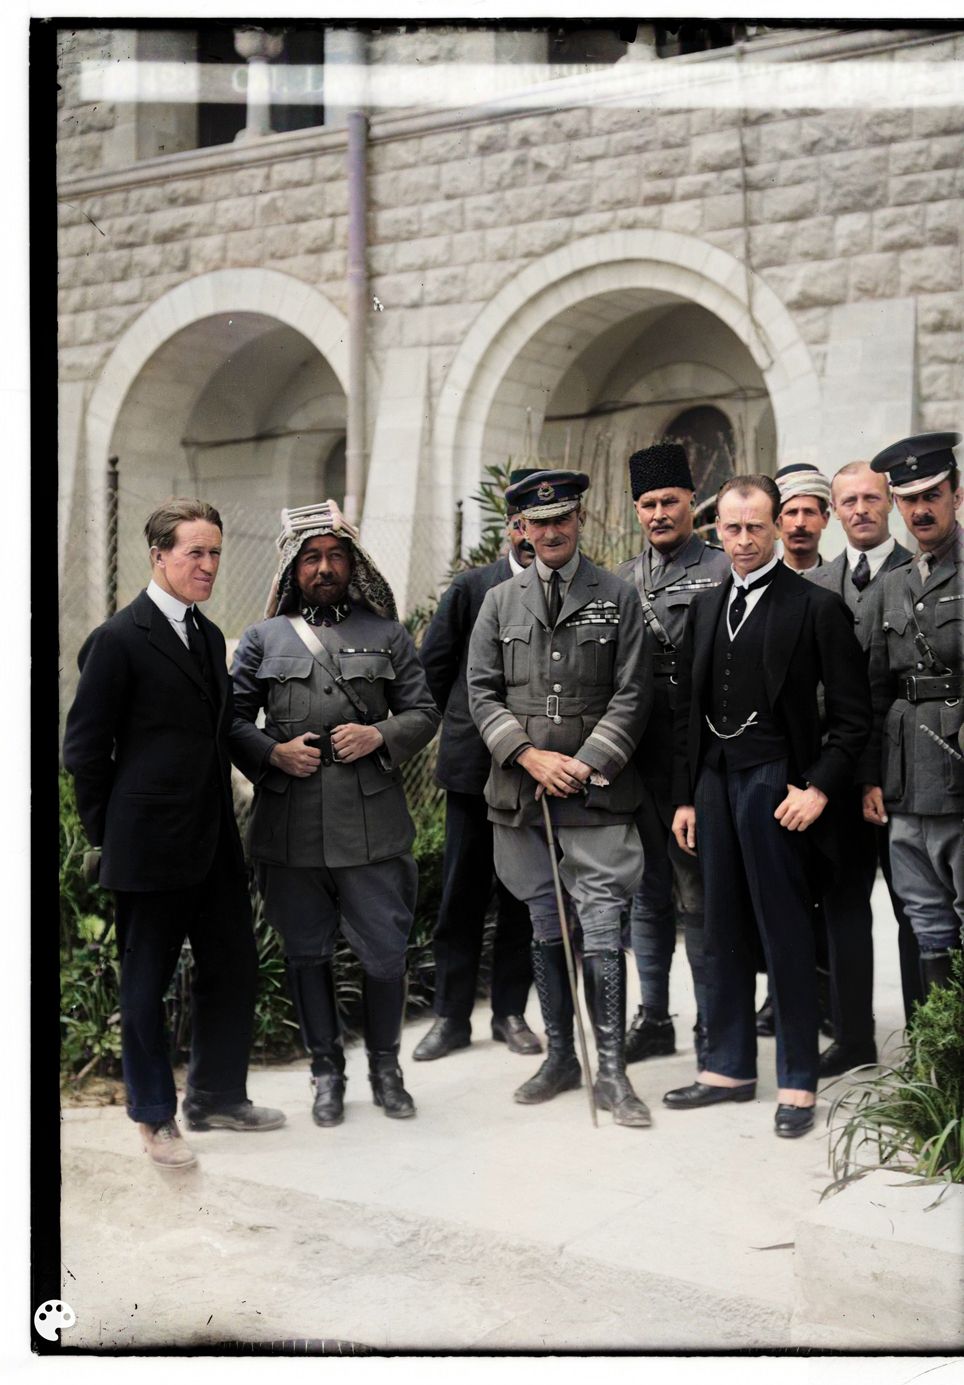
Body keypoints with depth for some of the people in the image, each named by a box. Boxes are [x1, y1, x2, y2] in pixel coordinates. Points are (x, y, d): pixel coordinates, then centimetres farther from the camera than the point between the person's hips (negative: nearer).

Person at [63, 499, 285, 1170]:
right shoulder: (119, 639, -11)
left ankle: (218, 1096, 30)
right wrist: (110, 834, -3)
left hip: (215, 841, 7)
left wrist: (220, 811, 14)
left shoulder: (209, 635, 12)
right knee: (146, 984, 8)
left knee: (235, 972, 12)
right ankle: (156, 1115, 24)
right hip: (151, 848, -7)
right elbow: (85, 749, -8)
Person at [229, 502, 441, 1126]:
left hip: (373, 824, 0)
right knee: (308, 953, 11)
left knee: (386, 953, 3)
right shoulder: (263, 639, 10)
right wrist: (274, 754, -9)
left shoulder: (388, 635, 10)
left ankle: (386, 1067, 25)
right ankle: (327, 1071, 27)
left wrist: (380, 737, -9)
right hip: (290, 828, 1)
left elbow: (424, 713, 10)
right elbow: (232, 720, 9)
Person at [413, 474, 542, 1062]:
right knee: (463, 891, 5)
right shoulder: (473, 587, 3)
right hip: (474, 763, 1)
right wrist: (463, 728, 7)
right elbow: (434, 667, 7)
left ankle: (511, 1010, 21)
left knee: (523, 895, 8)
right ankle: (452, 1014, 15)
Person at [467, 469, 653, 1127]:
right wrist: (528, 756, -6)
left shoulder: (618, 597, 4)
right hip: (522, 790, 3)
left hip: (597, 789, -3)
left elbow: (633, 695, 0)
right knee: (546, 930, 11)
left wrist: (586, 764, -9)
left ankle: (612, 1072, 3)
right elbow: (482, 693, 8)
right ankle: (560, 1058, 24)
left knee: (603, 930, -6)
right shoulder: (500, 602, 11)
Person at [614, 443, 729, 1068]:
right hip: (636, 759, 5)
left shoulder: (724, 570, -2)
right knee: (647, 893, 13)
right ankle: (654, 1019, 25)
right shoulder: (622, 579, 15)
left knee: (700, 896, 1)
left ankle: (714, 1028, 13)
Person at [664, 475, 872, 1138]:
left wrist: (819, 789, -14)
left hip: (774, 782, -6)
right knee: (724, 930, 12)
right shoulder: (706, 607, 14)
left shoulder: (815, 605, -5)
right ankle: (730, 1066, 23)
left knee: (786, 933, -1)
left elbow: (852, 713, -6)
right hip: (715, 782, 6)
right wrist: (686, 796, 13)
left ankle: (798, 1082, 11)